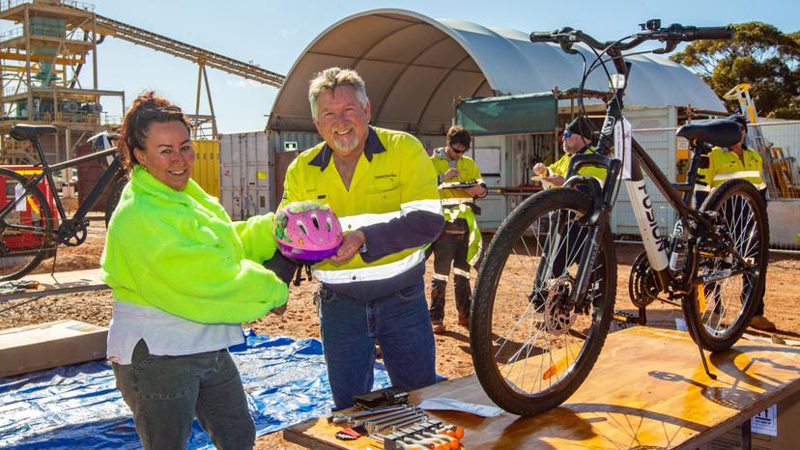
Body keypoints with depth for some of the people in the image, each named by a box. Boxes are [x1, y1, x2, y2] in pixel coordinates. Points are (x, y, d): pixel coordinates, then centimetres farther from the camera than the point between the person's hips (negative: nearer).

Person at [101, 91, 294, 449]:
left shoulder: (188, 196, 8)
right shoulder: (138, 215, -22)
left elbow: (230, 244, 11)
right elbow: (206, 277, -26)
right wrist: (272, 289, -14)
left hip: (207, 348, 9)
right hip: (155, 355, -9)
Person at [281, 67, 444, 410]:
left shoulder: (404, 148, -10)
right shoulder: (302, 170, 0)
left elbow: (428, 220, -19)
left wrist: (365, 238, -31)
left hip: (401, 300, -2)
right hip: (339, 303, 3)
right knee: (349, 409, 14)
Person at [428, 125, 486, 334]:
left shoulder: (469, 163, 16)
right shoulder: (433, 163, 2)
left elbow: (481, 184, 14)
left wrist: (479, 188, -9)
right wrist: (443, 179, -20)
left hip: (466, 225, 4)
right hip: (444, 225, -4)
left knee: (463, 271, 11)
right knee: (441, 272, -4)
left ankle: (464, 314, 20)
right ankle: (436, 317, 3)